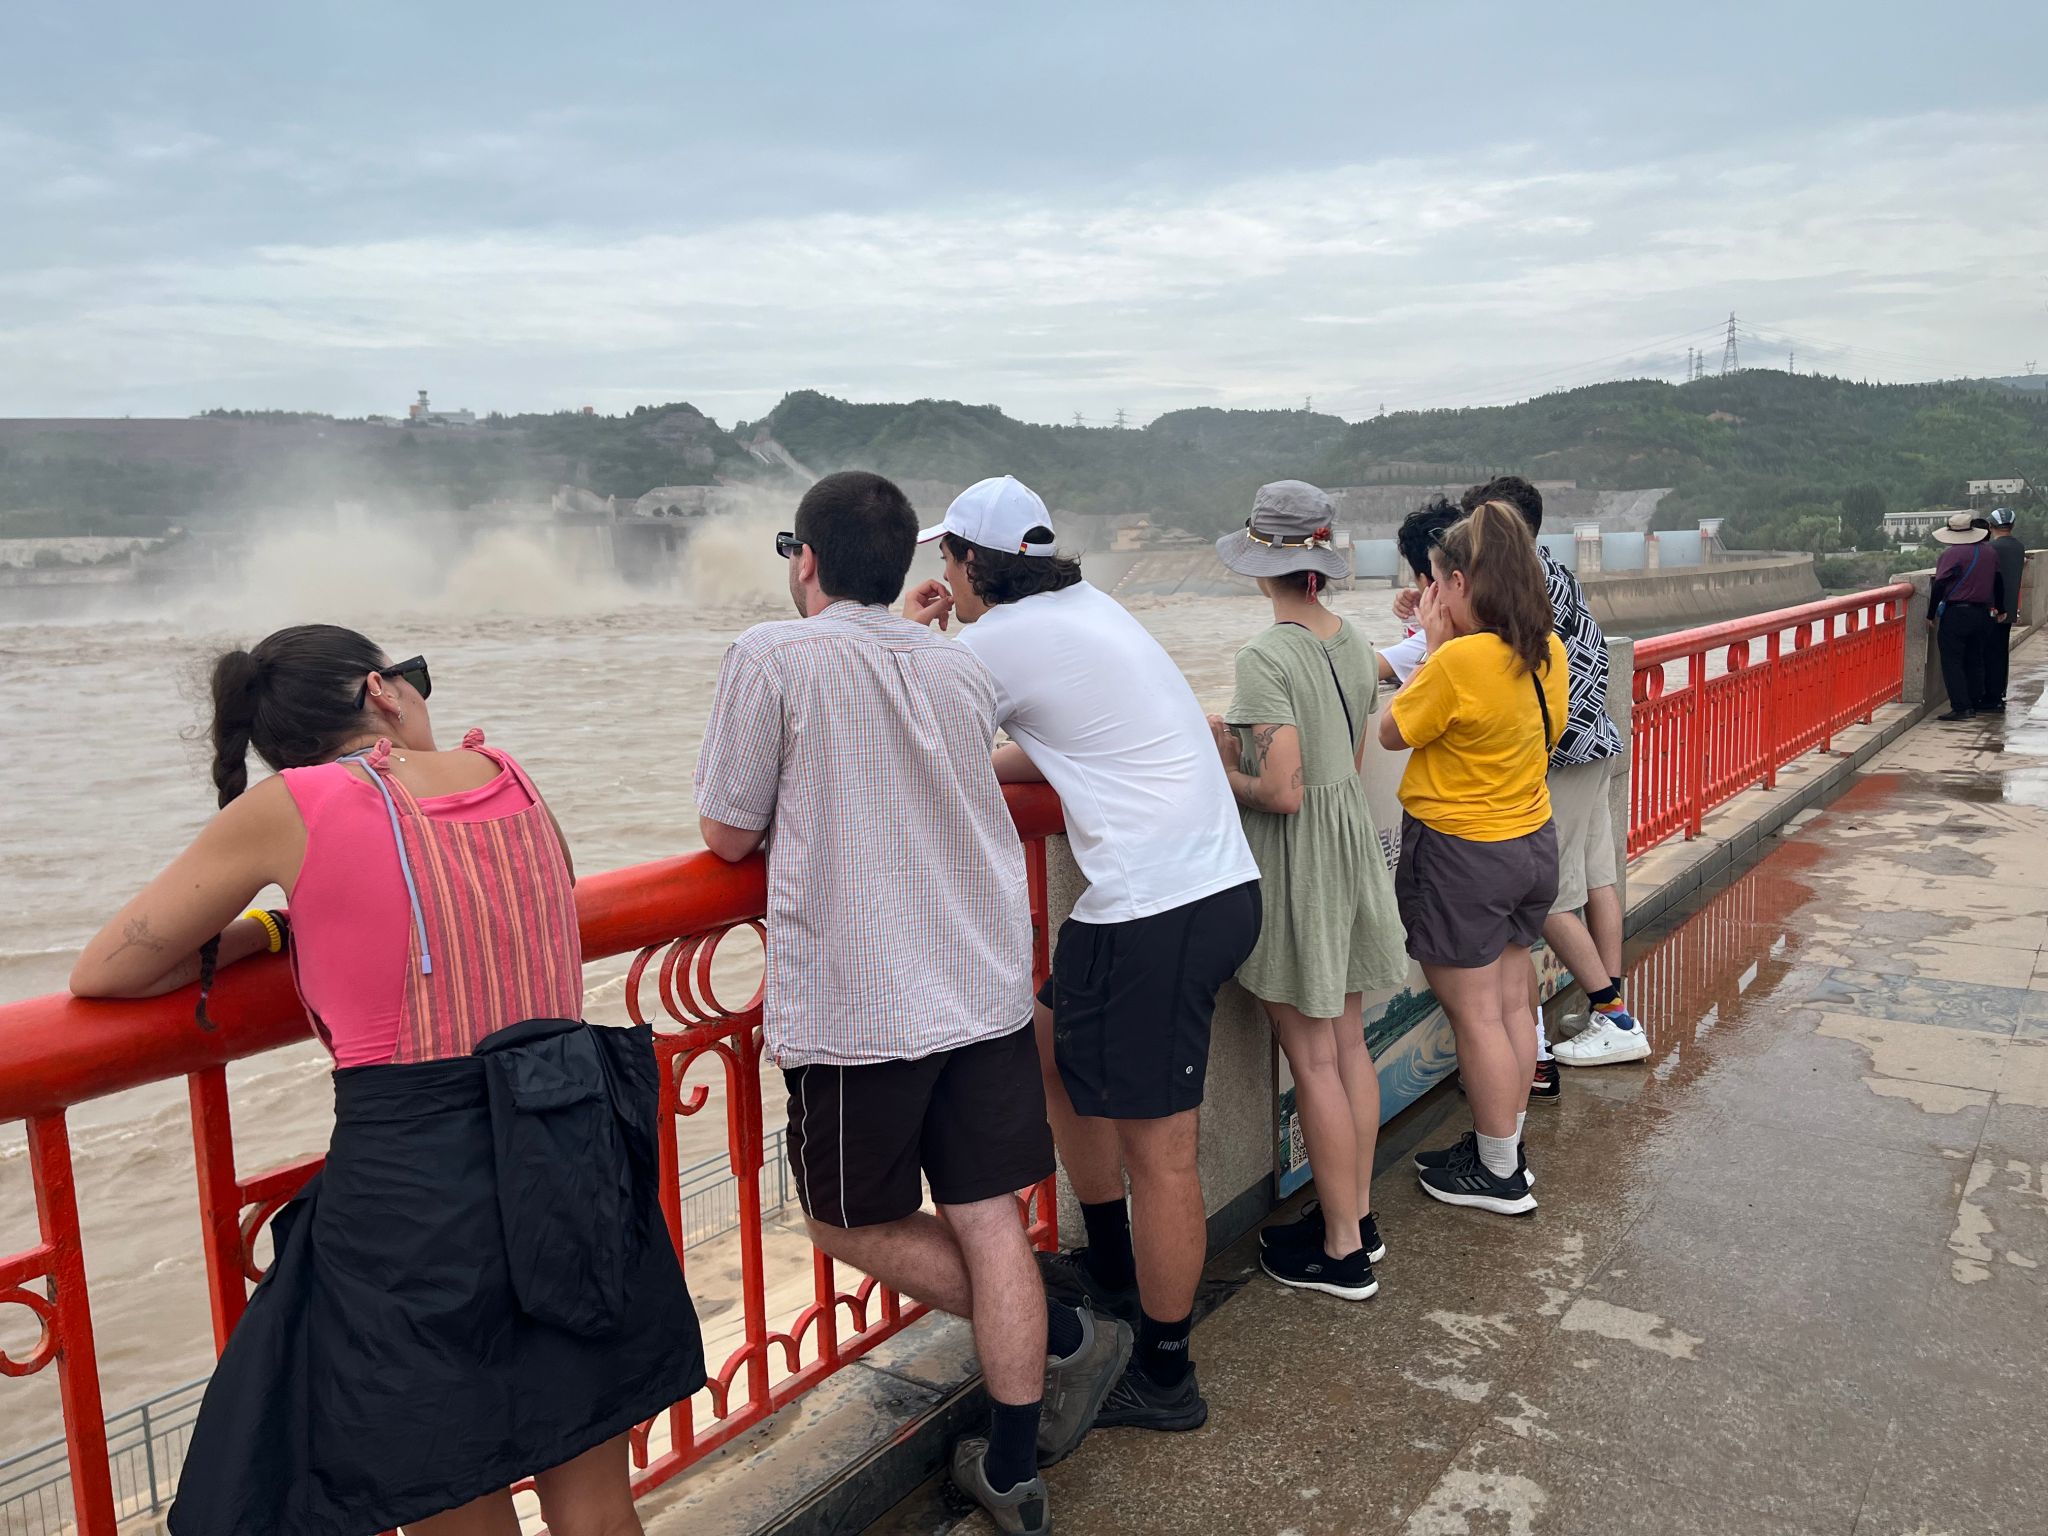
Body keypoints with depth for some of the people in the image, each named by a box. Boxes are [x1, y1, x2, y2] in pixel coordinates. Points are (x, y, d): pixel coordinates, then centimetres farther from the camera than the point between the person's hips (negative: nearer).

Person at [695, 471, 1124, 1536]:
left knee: (850, 1221, 15)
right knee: (987, 1218, 10)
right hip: (986, 985, 6)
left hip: (856, 1005, -5)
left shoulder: (773, 656, -8)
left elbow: (729, 836, -3)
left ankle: (1063, 1336, 14)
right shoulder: (962, 668, 9)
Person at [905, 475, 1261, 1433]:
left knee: (1158, 1149, 1)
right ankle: (1111, 1269, 38)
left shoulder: (995, 642, -10)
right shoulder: (1084, 607, 16)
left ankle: (1164, 1379, 16)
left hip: (1158, 909, -10)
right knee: (1054, 1044, 23)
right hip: (1220, 880, 10)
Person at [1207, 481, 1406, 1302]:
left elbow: (1281, 793, -24)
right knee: (1349, 1042, 17)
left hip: (1295, 860, -8)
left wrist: (1218, 772, -6)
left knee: (1313, 1058, 3)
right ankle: (1358, 1214, 31)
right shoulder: (1351, 643, 4)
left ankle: (1340, 1250, 15)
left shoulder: (1266, 658, -20)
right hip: (1351, 840, 8)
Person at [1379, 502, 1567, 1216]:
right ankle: (1503, 1146, 33)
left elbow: (1393, 732, -11)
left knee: (1476, 1015, 5)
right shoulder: (1547, 650, -1)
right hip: (1531, 842, 8)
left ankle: (1499, 1173, 18)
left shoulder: (1459, 661, -25)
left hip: (1461, 855, -8)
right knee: (1513, 1003, 18)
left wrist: (1432, 644, -6)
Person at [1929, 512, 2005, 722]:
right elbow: (1998, 581, 18)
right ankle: (1975, 703, 19)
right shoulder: (1989, 552, 8)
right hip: (1983, 614, 6)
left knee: (1952, 661, -4)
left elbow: (1939, 586, -14)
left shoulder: (1951, 554, -11)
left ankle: (1961, 707, -11)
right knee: (1975, 661, 15)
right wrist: (1999, 608, 30)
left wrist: (1931, 615, -7)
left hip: (1956, 613, -6)